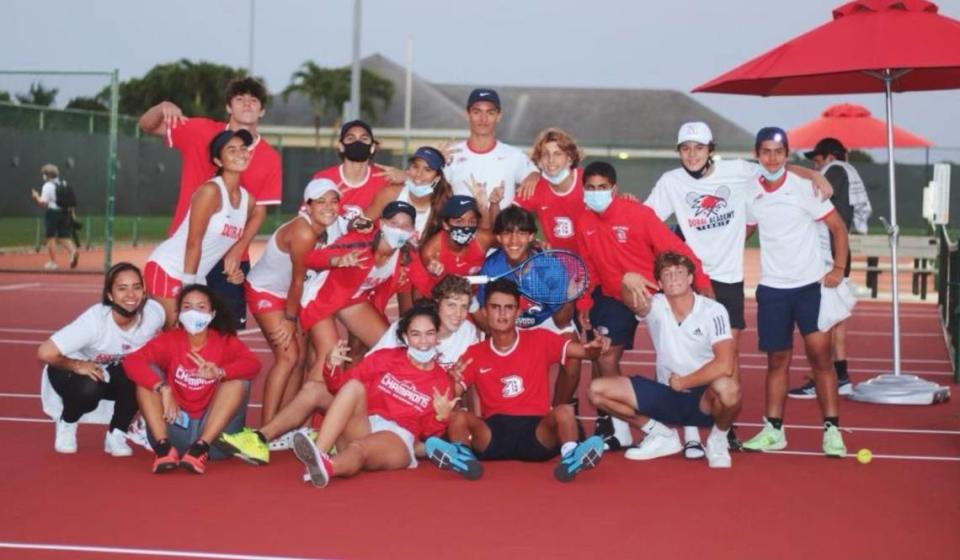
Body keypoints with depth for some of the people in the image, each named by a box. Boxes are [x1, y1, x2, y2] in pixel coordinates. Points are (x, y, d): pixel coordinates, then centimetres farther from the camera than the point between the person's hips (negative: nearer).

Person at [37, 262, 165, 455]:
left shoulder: (154, 313, -24)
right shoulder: (95, 320, -35)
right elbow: (45, 353, -37)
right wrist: (78, 366, -25)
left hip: (112, 371, 3)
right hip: (74, 370, -3)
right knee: (89, 389, -35)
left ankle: (115, 435, -1)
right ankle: (66, 424, 1)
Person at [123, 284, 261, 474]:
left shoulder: (226, 342, -2)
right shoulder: (169, 340, 0)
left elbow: (253, 364, -21)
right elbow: (132, 361, -16)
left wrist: (219, 373, -41)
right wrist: (164, 389, -31)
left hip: (214, 433, -1)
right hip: (176, 430, 1)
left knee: (238, 378, -19)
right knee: (148, 373, -13)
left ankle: (201, 447, -32)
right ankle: (164, 447, -29)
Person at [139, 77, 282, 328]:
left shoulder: (270, 157, 0)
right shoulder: (199, 131, -1)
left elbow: (259, 212, 0)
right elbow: (147, 126, 2)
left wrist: (238, 250, -13)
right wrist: (163, 108, -21)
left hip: (231, 258, 1)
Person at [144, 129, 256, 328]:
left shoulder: (248, 200, 5)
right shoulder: (210, 191, -18)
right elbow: (193, 243, -19)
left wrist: (234, 269, 3)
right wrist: (188, 284, -17)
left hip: (196, 277, 8)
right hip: (167, 268, -8)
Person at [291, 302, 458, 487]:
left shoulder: (441, 381, 8)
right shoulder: (384, 357, 10)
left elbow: (427, 431, 9)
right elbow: (344, 384, 9)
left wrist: (441, 417, -11)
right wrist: (333, 368, -11)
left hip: (398, 440, -2)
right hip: (362, 427, 3)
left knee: (359, 447, -36)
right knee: (354, 385, -25)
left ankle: (327, 466, -71)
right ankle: (318, 452, -44)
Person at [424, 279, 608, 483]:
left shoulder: (539, 340, 7)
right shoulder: (475, 353, 11)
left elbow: (584, 351, -1)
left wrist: (594, 348, -25)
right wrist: (453, 380, -18)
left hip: (536, 430, -1)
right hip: (494, 433, 1)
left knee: (565, 412, -31)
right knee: (457, 417, -27)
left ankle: (570, 457, -51)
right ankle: (463, 456, -52)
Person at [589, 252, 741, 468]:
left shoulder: (713, 311, -14)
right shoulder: (655, 306, -6)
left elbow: (724, 365, -25)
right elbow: (633, 302, -32)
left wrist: (683, 382, -17)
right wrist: (630, 284, -55)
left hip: (704, 397, -4)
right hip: (666, 394, 4)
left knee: (728, 388, -40)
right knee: (598, 390, -10)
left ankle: (717, 440, -4)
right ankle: (661, 435, 9)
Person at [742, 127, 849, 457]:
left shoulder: (804, 188, -9)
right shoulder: (751, 194, 2)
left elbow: (838, 227, -3)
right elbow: (744, 231, 19)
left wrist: (839, 269, -11)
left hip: (810, 284, -3)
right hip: (772, 288, 3)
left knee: (820, 355, -6)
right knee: (777, 360, 7)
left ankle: (832, 429, 0)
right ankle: (773, 430, 14)